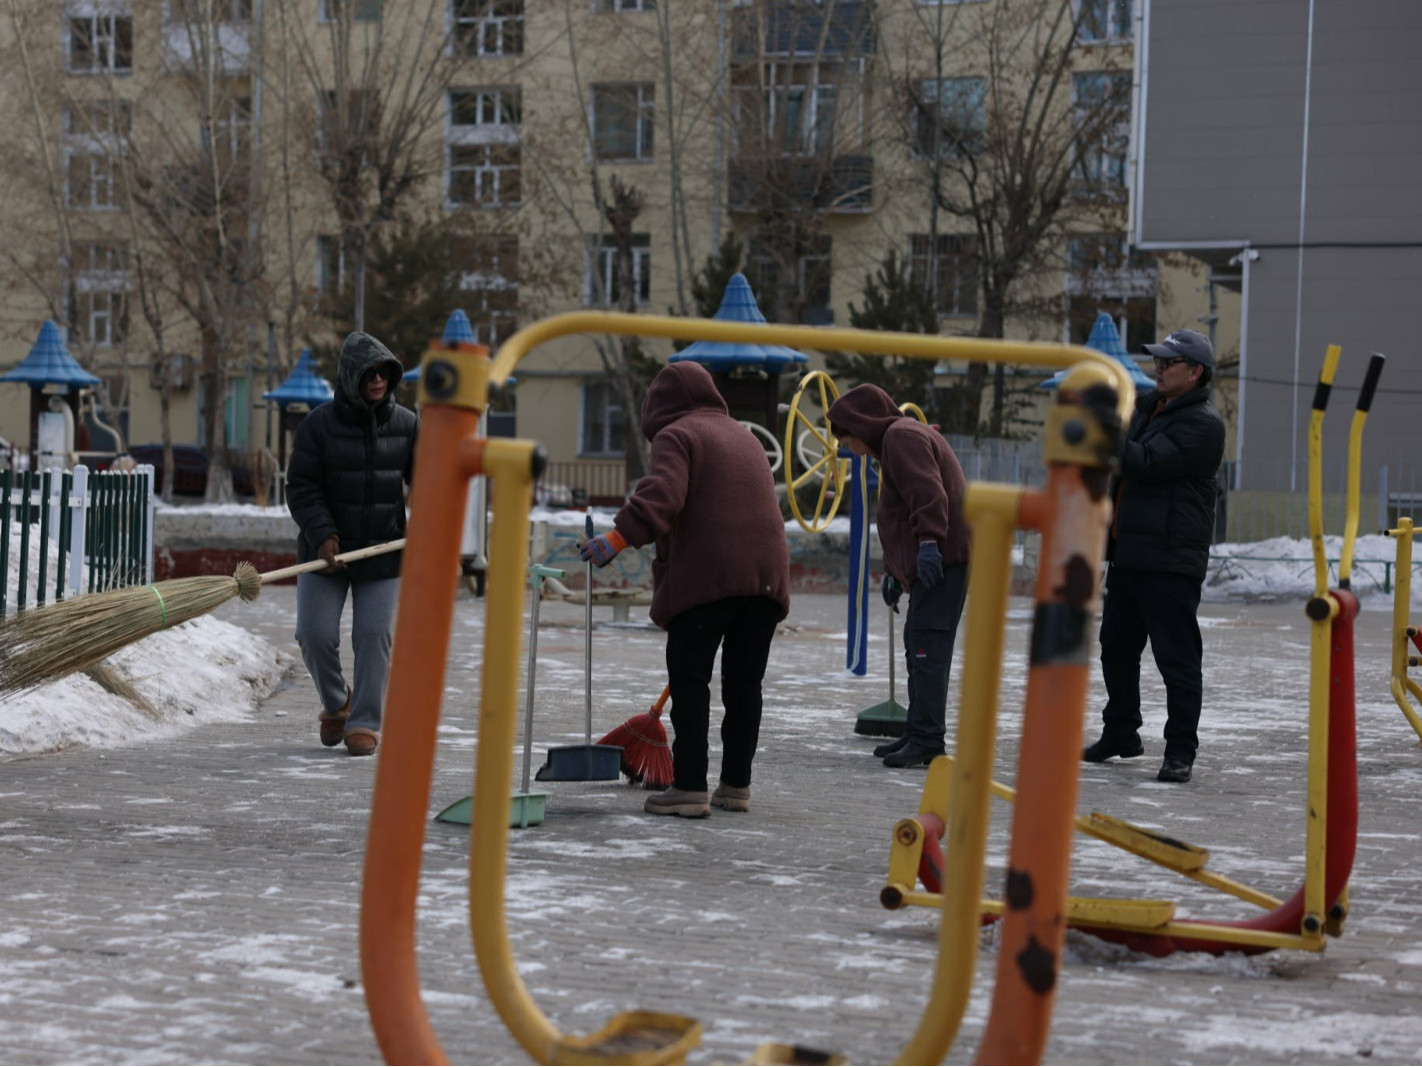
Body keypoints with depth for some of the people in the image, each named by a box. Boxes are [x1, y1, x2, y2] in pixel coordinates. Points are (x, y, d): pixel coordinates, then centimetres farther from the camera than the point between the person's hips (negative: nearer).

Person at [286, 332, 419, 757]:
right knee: (315, 635, -3)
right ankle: (335, 703, 24)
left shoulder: (406, 424, 1)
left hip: (383, 550, 1)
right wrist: (322, 535, -21)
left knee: (374, 635, -4)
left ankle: (364, 723, 5)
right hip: (325, 550, -1)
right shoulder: (319, 423, -7)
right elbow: (301, 488, -8)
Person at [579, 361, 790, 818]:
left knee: (690, 679, -3)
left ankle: (689, 787, -8)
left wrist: (618, 538, -22)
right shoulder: (743, 436, 27)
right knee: (744, 682, 11)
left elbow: (661, 495, -17)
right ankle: (736, 784, 15)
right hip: (765, 573, 7)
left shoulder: (676, 435, 1)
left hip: (707, 575, -7)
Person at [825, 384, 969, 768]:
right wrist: (894, 571, 35)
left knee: (928, 644, -16)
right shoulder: (898, 439, 28)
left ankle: (927, 738, -21)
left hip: (942, 555, -11)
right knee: (918, 643, 16)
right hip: (936, 558, 11)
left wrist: (929, 540, -30)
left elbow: (927, 491, -23)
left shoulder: (901, 437, -6)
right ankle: (918, 734, 23)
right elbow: (899, 515, 36)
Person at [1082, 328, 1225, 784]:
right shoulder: (1148, 406, 17)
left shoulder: (1202, 423, -12)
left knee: (1176, 656, -6)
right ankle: (1120, 733, 31)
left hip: (1172, 560, -10)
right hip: (1128, 553, 10)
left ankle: (1180, 750, -2)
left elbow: (1145, 462, -22)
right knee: (1116, 647, 18)